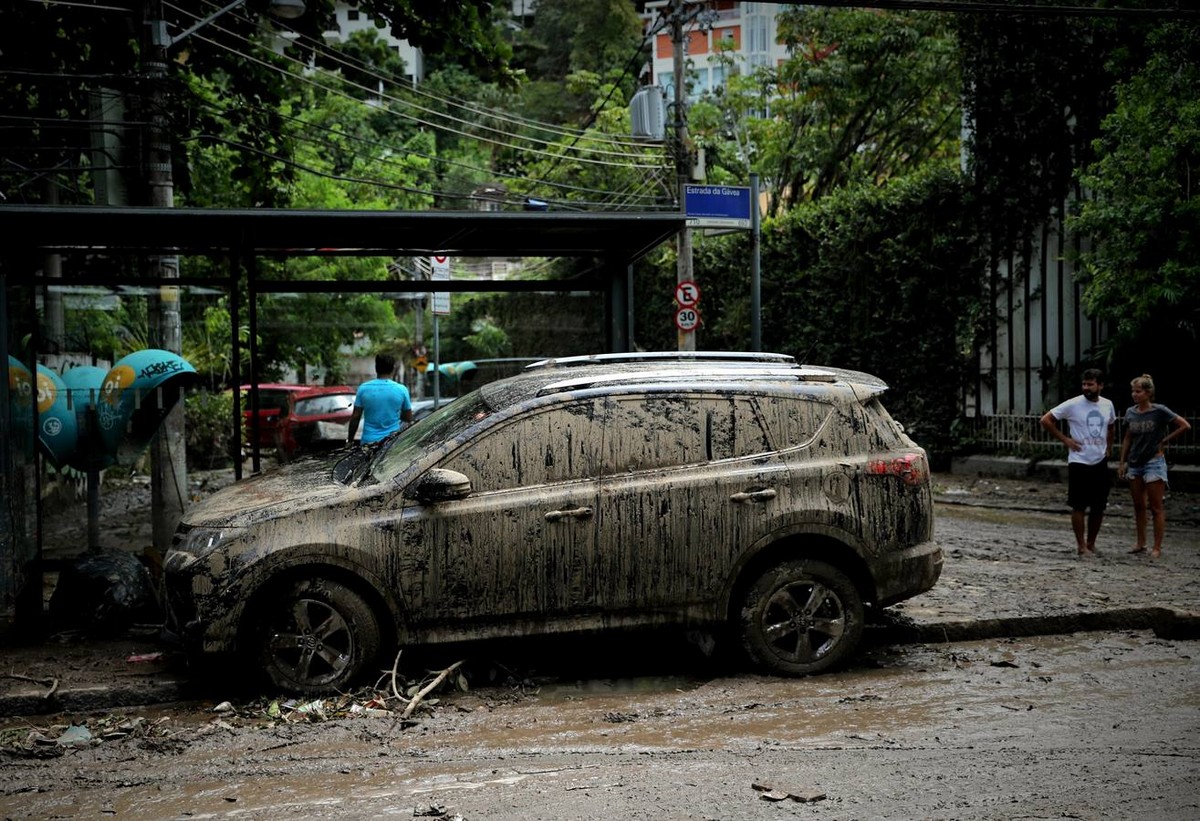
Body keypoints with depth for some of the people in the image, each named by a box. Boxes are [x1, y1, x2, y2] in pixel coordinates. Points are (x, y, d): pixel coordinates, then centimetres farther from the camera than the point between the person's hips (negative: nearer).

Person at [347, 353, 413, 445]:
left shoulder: (363, 388, -3)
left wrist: (350, 440, 9)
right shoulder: (401, 390, -3)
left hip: (369, 441, 0)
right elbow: (408, 418, 4)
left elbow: (355, 417, -1)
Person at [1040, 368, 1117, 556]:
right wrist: (1065, 439, -9)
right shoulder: (1073, 405, -10)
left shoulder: (1107, 405, 5)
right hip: (1079, 463, -5)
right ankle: (1081, 545, 7)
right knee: (1079, 506, -2)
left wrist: (1108, 447, 13)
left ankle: (1091, 543, 22)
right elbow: (1046, 420, -7)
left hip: (1100, 463, 5)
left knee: (1099, 507, 8)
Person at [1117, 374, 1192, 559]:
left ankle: (1157, 548, 4)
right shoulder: (1131, 413, 4)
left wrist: (1165, 440, -8)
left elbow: (1185, 426, -11)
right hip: (1134, 464, 6)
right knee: (1138, 506, 13)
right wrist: (1122, 462, 11)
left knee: (1156, 508, -1)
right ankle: (1141, 543, 23)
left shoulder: (1159, 411, -11)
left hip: (1154, 463, -6)